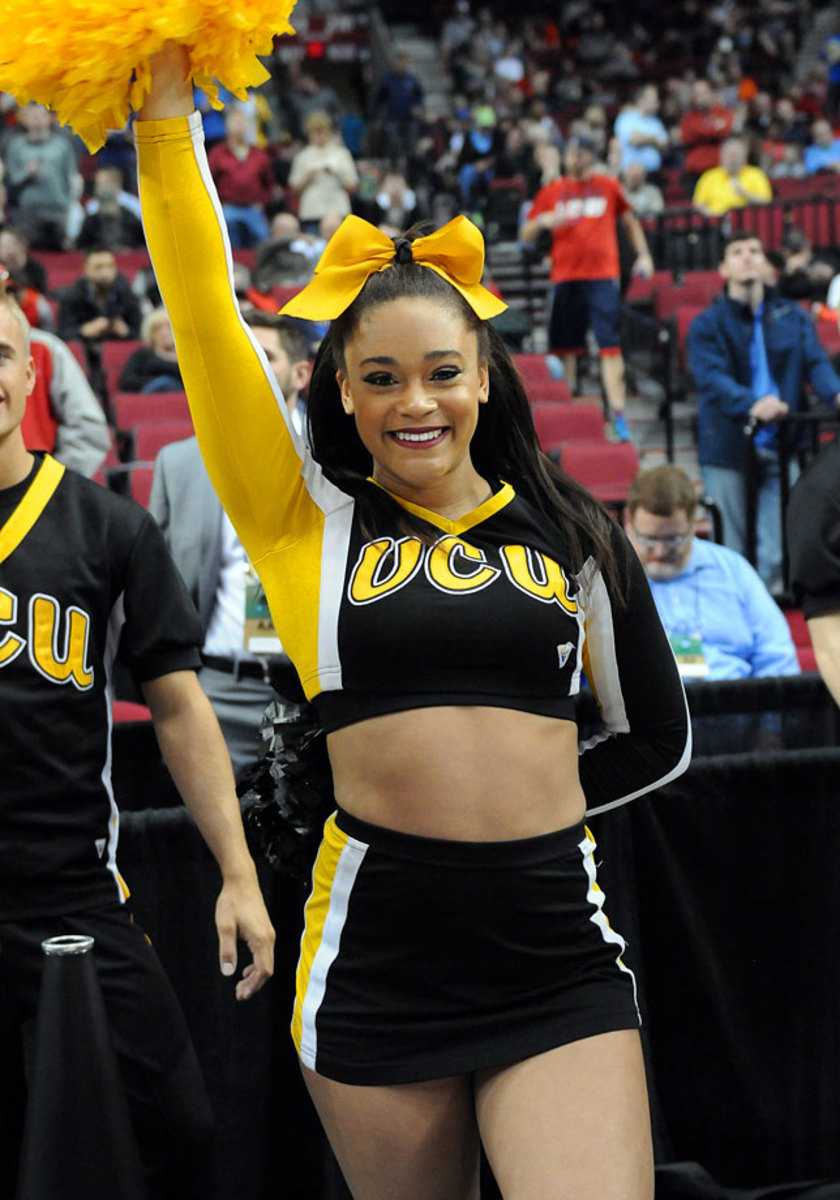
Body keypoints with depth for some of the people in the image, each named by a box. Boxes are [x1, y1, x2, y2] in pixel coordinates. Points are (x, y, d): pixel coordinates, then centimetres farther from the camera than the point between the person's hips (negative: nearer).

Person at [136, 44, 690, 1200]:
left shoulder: (572, 535, 8)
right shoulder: (308, 522, 4)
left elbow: (659, 738, 18)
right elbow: (203, 309, -3)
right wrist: (168, 105, -6)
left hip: (559, 960, 0)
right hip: (376, 957, 0)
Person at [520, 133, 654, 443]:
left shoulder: (609, 187, 9)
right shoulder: (551, 192, 10)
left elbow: (630, 220, 22)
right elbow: (525, 235, 11)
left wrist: (643, 254, 12)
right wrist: (543, 221, -9)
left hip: (602, 274, -2)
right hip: (565, 275, 2)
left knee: (610, 343, -10)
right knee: (566, 347, 5)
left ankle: (618, 414, -14)